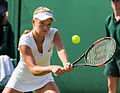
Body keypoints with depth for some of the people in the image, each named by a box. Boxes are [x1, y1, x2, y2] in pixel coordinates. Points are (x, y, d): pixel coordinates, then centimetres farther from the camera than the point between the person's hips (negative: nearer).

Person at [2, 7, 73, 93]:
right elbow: (33, 69, -38)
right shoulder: (25, 41, -28)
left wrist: (66, 64, -58)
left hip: (44, 78, 2)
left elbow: (61, 50, -35)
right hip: (21, 78, -2)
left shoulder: (53, 33, -16)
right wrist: (51, 68, -58)